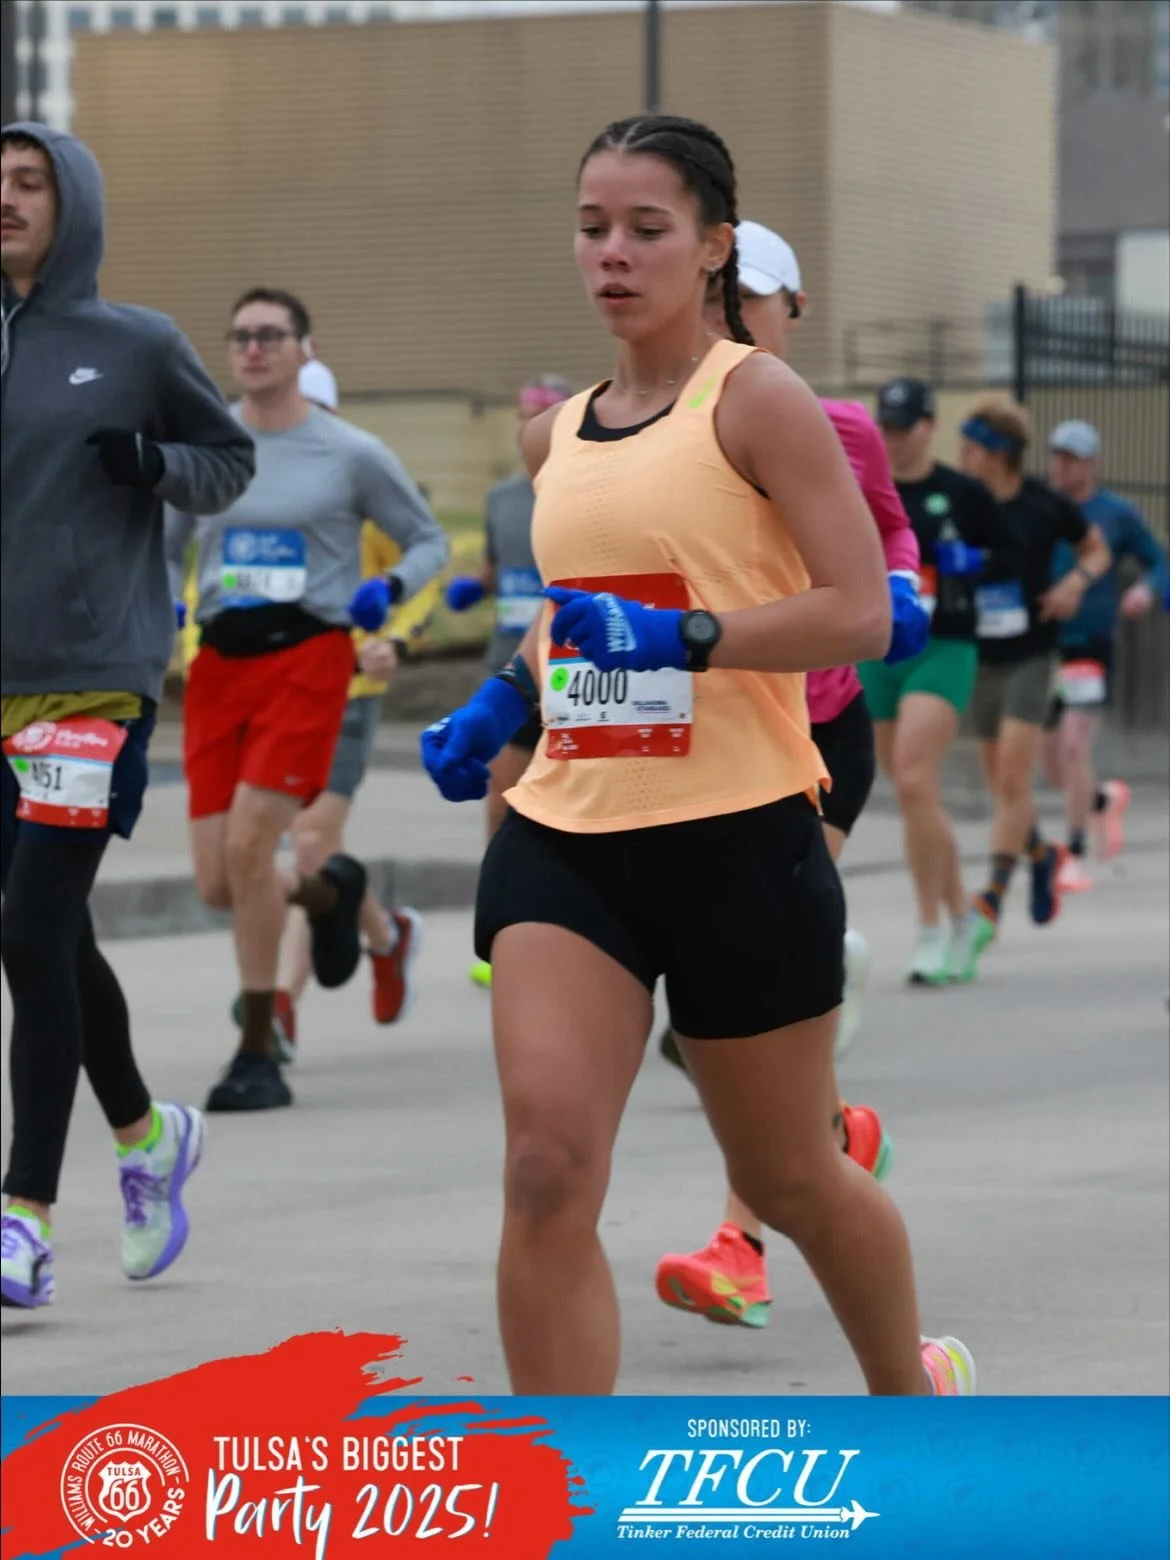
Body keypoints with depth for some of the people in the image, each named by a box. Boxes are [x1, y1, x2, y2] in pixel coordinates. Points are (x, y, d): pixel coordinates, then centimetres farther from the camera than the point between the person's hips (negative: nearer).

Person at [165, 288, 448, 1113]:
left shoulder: (351, 454, 0)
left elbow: (429, 540, 9)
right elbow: (162, 548, 21)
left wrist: (390, 589, -11)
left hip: (307, 659, -4)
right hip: (219, 664, 4)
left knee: (247, 843, -18)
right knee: (217, 883, 1)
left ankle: (260, 1054, -6)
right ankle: (331, 891, 38)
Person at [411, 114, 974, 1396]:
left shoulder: (757, 401, -6)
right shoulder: (555, 436, 13)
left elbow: (859, 614, -14)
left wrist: (675, 637, -24)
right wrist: (502, 700, 14)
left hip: (736, 839, -4)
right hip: (565, 840, 5)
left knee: (786, 1179, 12)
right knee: (546, 1167, -15)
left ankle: (914, 1386, 41)